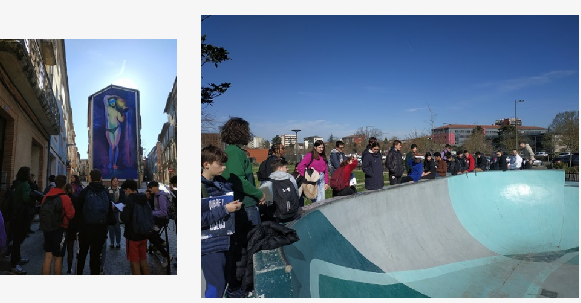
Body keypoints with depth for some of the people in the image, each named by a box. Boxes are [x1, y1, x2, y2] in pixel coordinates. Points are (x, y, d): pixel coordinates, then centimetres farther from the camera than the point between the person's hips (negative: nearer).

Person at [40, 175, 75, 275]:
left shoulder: (46, 196, 0)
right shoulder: (65, 198, -17)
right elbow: (71, 214, -16)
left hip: (47, 228, 5)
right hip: (60, 229, -5)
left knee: (48, 257, 12)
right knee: (58, 258, 6)